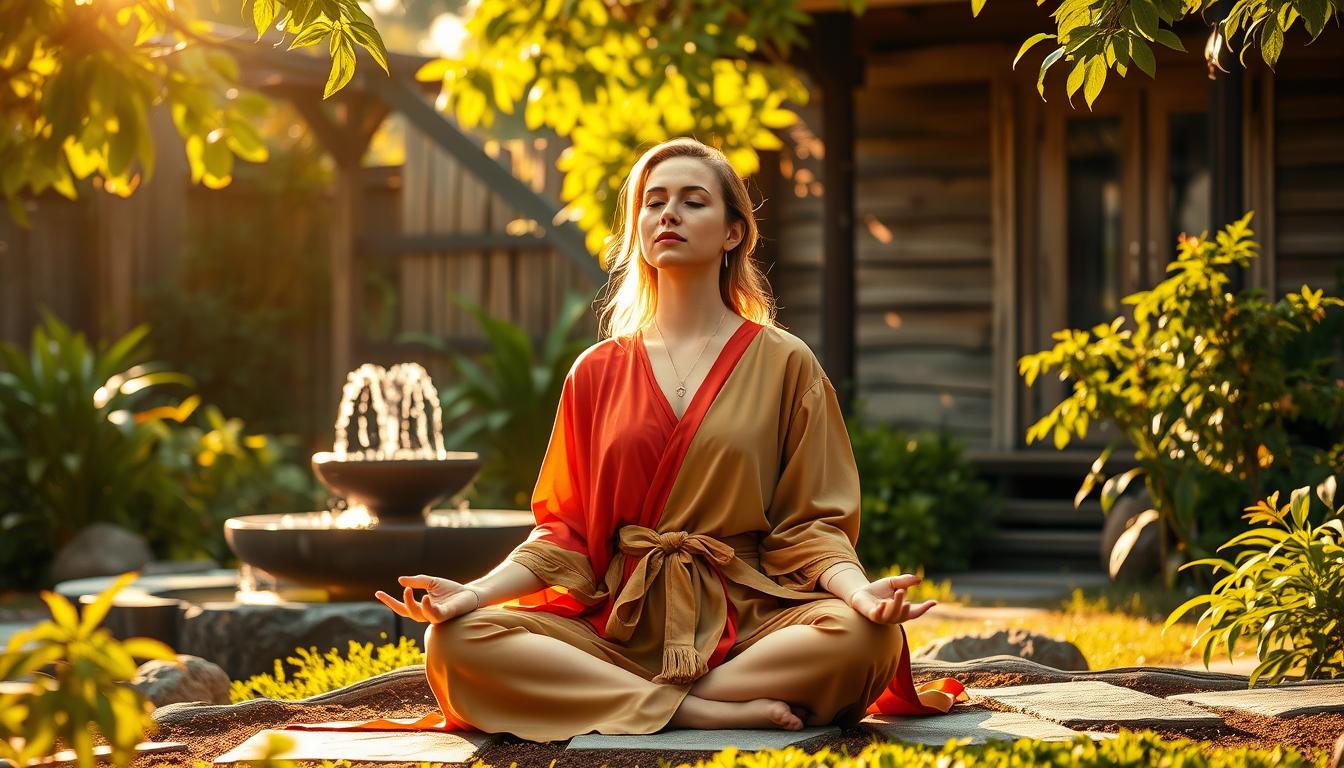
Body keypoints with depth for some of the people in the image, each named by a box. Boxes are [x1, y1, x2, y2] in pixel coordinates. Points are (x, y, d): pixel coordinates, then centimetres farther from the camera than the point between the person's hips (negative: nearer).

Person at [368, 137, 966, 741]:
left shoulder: (784, 363, 8)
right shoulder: (597, 372, 15)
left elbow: (809, 526, 3)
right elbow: (565, 530, 10)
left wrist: (858, 589, -20)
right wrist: (475, 593, -8)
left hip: (746, 618, -1)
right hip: (619, 620, 2)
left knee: (867, 636, -34)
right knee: (454, 641, -26)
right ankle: (711, 710, -26)